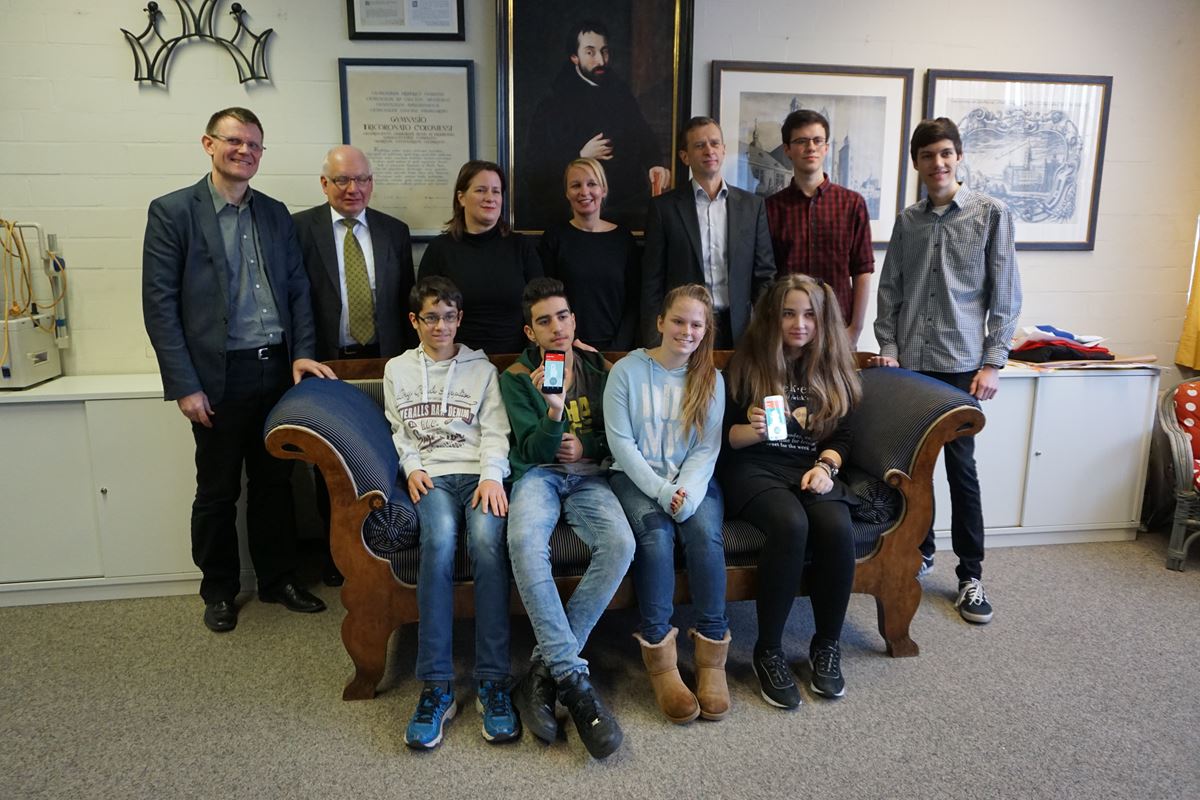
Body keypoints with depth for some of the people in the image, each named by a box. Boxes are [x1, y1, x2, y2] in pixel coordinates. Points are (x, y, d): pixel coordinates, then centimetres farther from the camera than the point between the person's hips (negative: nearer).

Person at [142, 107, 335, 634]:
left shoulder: (276, 214, 11)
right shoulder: (172, 212, -4)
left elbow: (297, 289, 12)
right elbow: (159, 304, -8)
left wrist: (302, 352, -2)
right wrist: (184, 386, -12)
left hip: (278, 370, 4)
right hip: (220, 377, -4)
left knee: (275, 482, 14)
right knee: (217, 491, 10)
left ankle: (278, 579, 29)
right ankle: (219, 591, 28)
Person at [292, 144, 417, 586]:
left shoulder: (394, 231, 8)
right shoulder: (300, 228, -1)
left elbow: (406, 301, 9)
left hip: (384, 362, 2)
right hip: (327, 364, -1)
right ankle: (336, 549, 27)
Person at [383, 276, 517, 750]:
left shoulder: (482, 369, 19)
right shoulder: (397, 370, 23)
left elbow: (495, 431, 8)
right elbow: (397, 432, 18)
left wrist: (492, 476, -10)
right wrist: (412, 467, -1)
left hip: (479, 473, 0)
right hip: (430, 476, 0)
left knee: (486, 540, -34)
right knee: (438, 540, -35)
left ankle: (492, 683, -31)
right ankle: (436, 687, -32)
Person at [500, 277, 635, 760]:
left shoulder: (598, 368, 16)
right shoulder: (516, 378, 8)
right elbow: (534, 450, -2)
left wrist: (586, 445, -1)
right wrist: (554, 410, -21)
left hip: (588, 476, 2)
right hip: (538, 474, -1)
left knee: (620, 543, -33)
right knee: (525, 542, -38)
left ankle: (545, 669, -24)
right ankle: (574, 678, -32)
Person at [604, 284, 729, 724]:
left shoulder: (711, 379, 8)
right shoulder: (627, 370, 0)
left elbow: (707, 449, 0)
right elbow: (620, 442, -6)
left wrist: (685, 492, -18)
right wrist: (661, 492, -17)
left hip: (692, 478, 2)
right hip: (636, 477, -2)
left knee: (705, 532, -27)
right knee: (655, 534, -30)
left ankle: (712, 655, -17)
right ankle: (659, 660, -22)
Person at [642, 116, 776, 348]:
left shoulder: (752, 205, 8)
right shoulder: (664, 207, 2)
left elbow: (764, 275, 9)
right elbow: (652, 283, 1)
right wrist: (654, 343, -4)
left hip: (736, 330, 2)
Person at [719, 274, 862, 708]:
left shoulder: (833, 370, 12)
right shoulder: (747, 363, 3)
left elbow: (841, 436, 12)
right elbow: (726, 436, 3)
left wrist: (825, 465, -9)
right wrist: (752, 430, -19)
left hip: (812, 469, 3)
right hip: (754, 467, -3)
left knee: (836, 528, -30)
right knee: (791, 524, -34)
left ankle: (826, 646, -8)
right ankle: (768, 651, -18)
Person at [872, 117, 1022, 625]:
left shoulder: (991, 214, 0)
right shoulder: (907, 221, 9)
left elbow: (1006, 295, -2)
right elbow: (889, 290, 10)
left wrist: (992, 362, -7)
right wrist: (888, 347, 0)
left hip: (961, 363, -3)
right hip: (909, 362, 3)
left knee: (961, 466, 0)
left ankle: (970, 574, 13)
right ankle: (920, 550, 28)